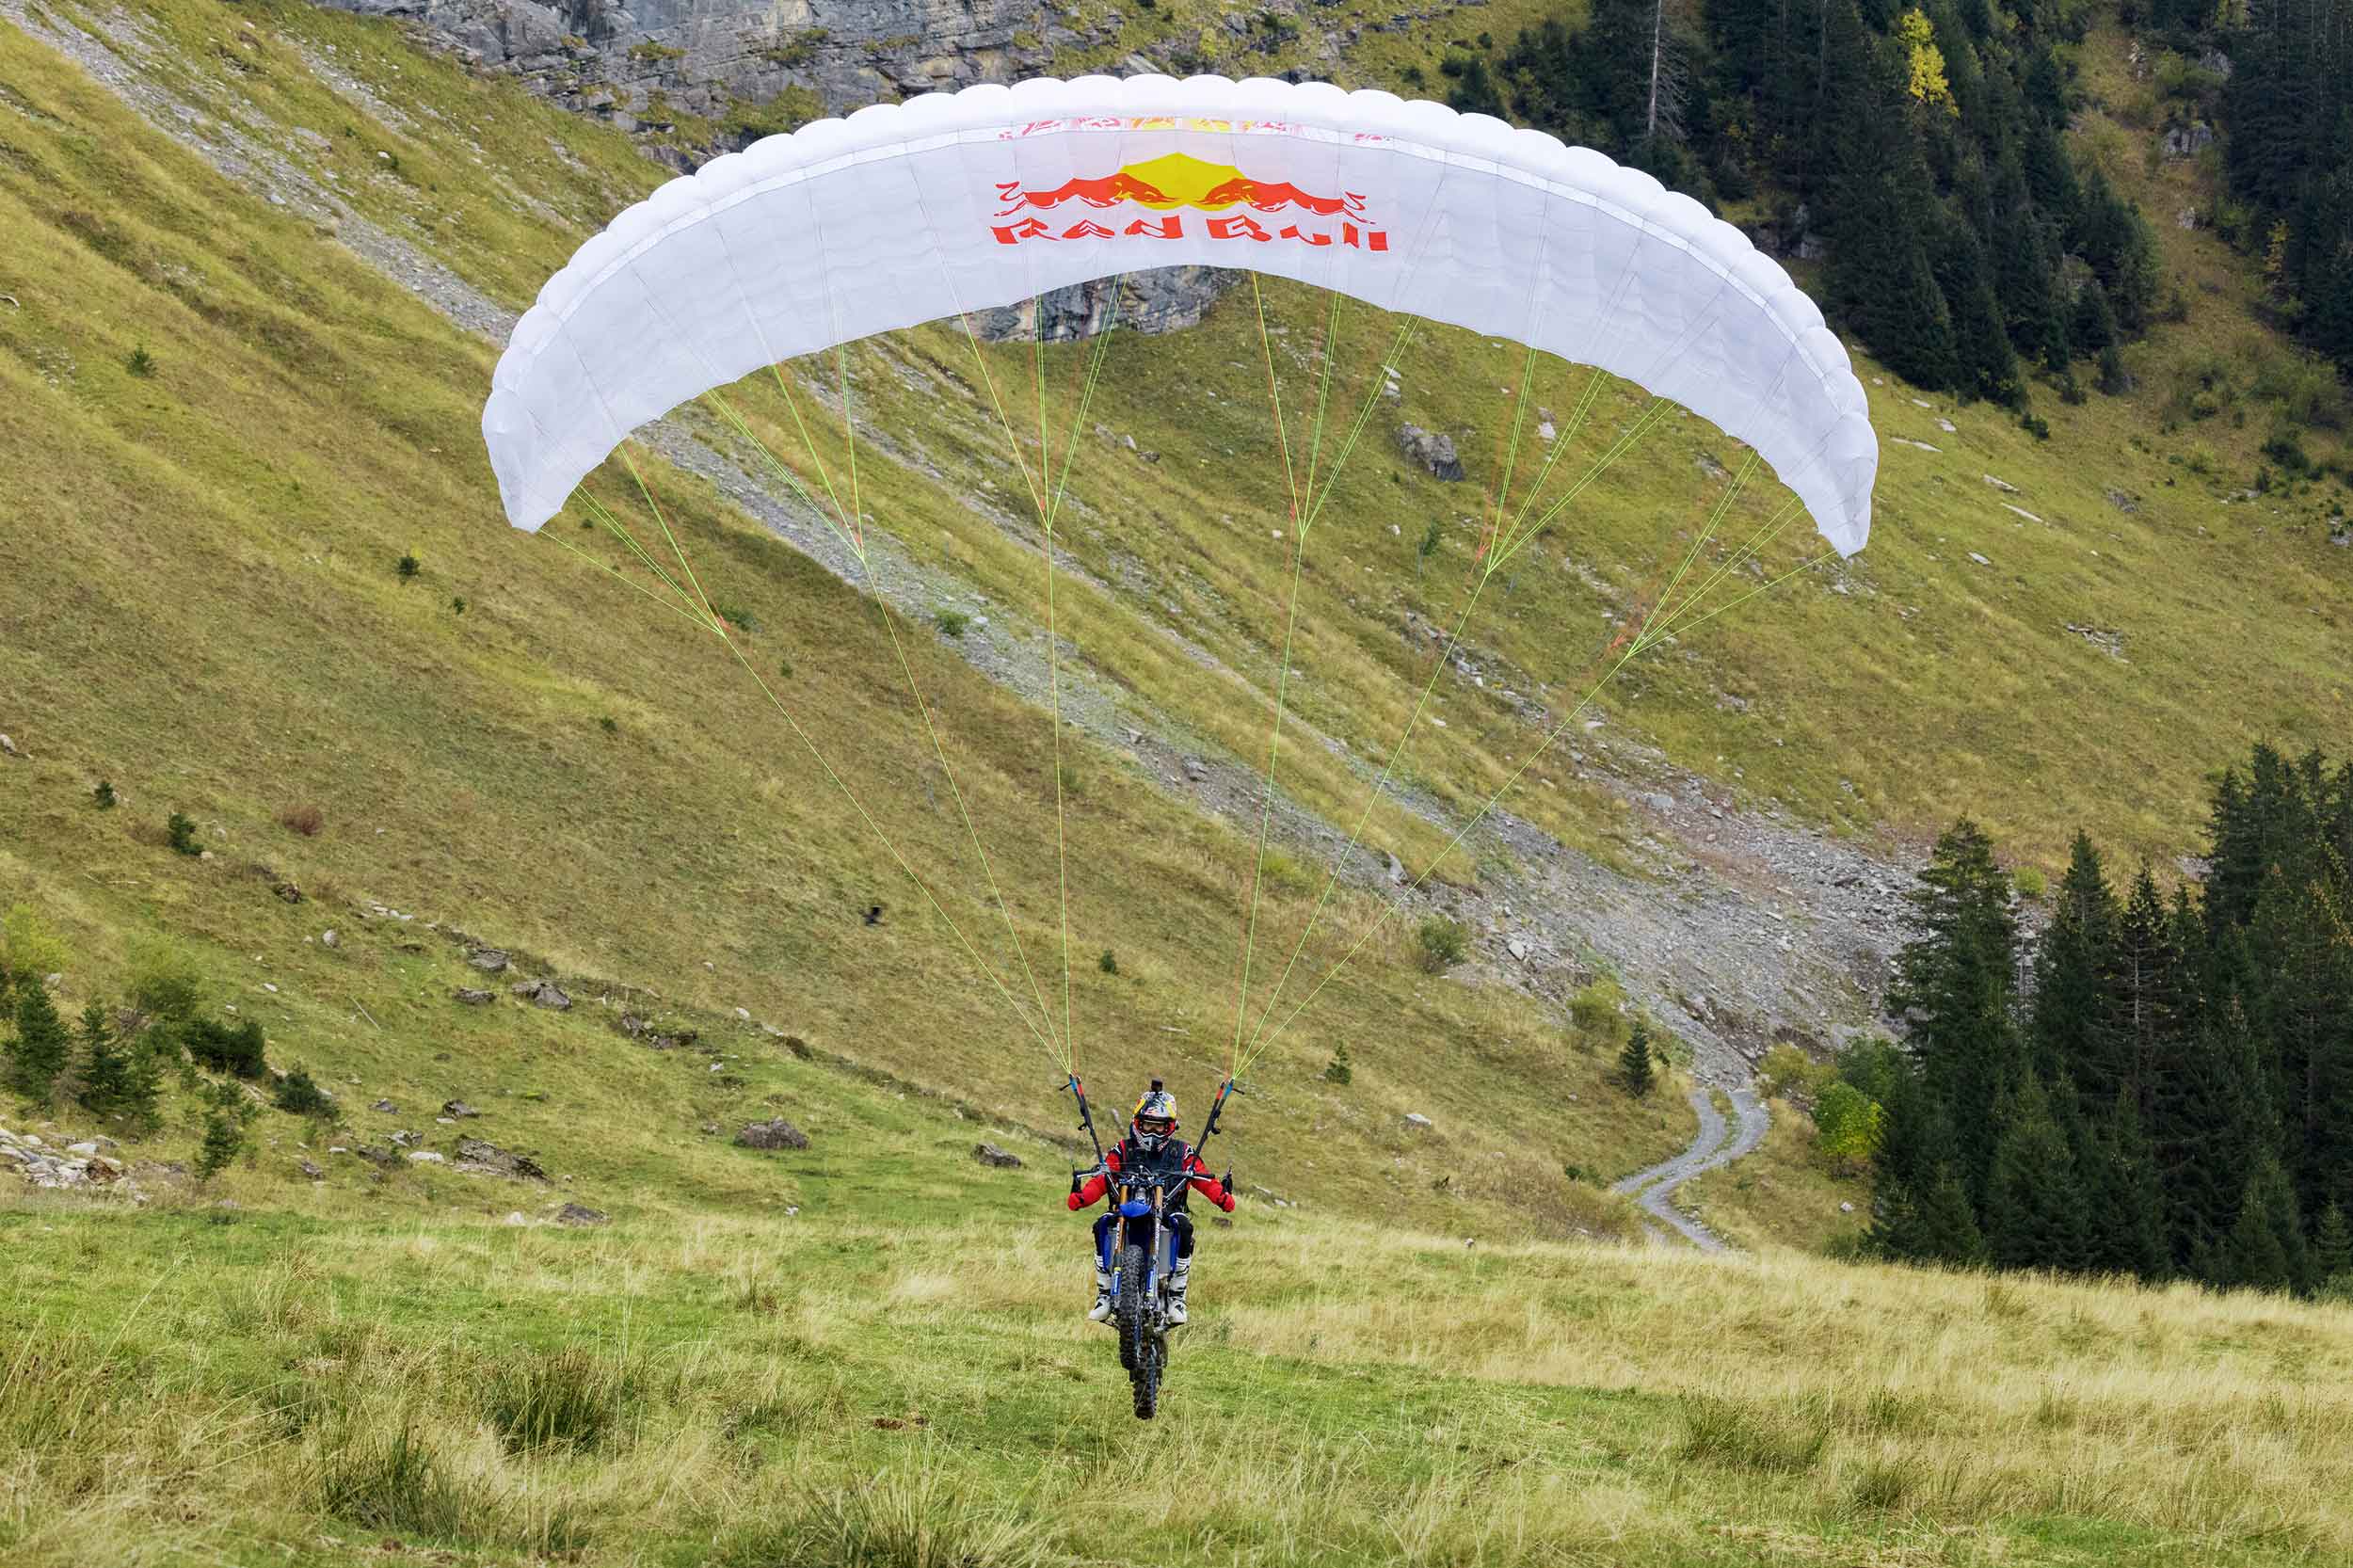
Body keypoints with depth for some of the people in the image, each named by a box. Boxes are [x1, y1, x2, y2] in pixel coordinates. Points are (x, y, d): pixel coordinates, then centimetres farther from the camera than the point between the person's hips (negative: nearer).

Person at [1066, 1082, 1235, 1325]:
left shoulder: (1182, 1152, 12)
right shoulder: (1123, 1150, 13)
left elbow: (1204, 1179, 2)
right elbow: (1102, 1178, 3)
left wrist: (1221, 1196, -20)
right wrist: (1082, 1197, -18)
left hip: (1168, 1211, -1)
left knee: (1183, 1226, -35)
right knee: (1103, 1225, -30)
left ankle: (1177, 1297, -26)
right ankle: (1104, 1296, -23)